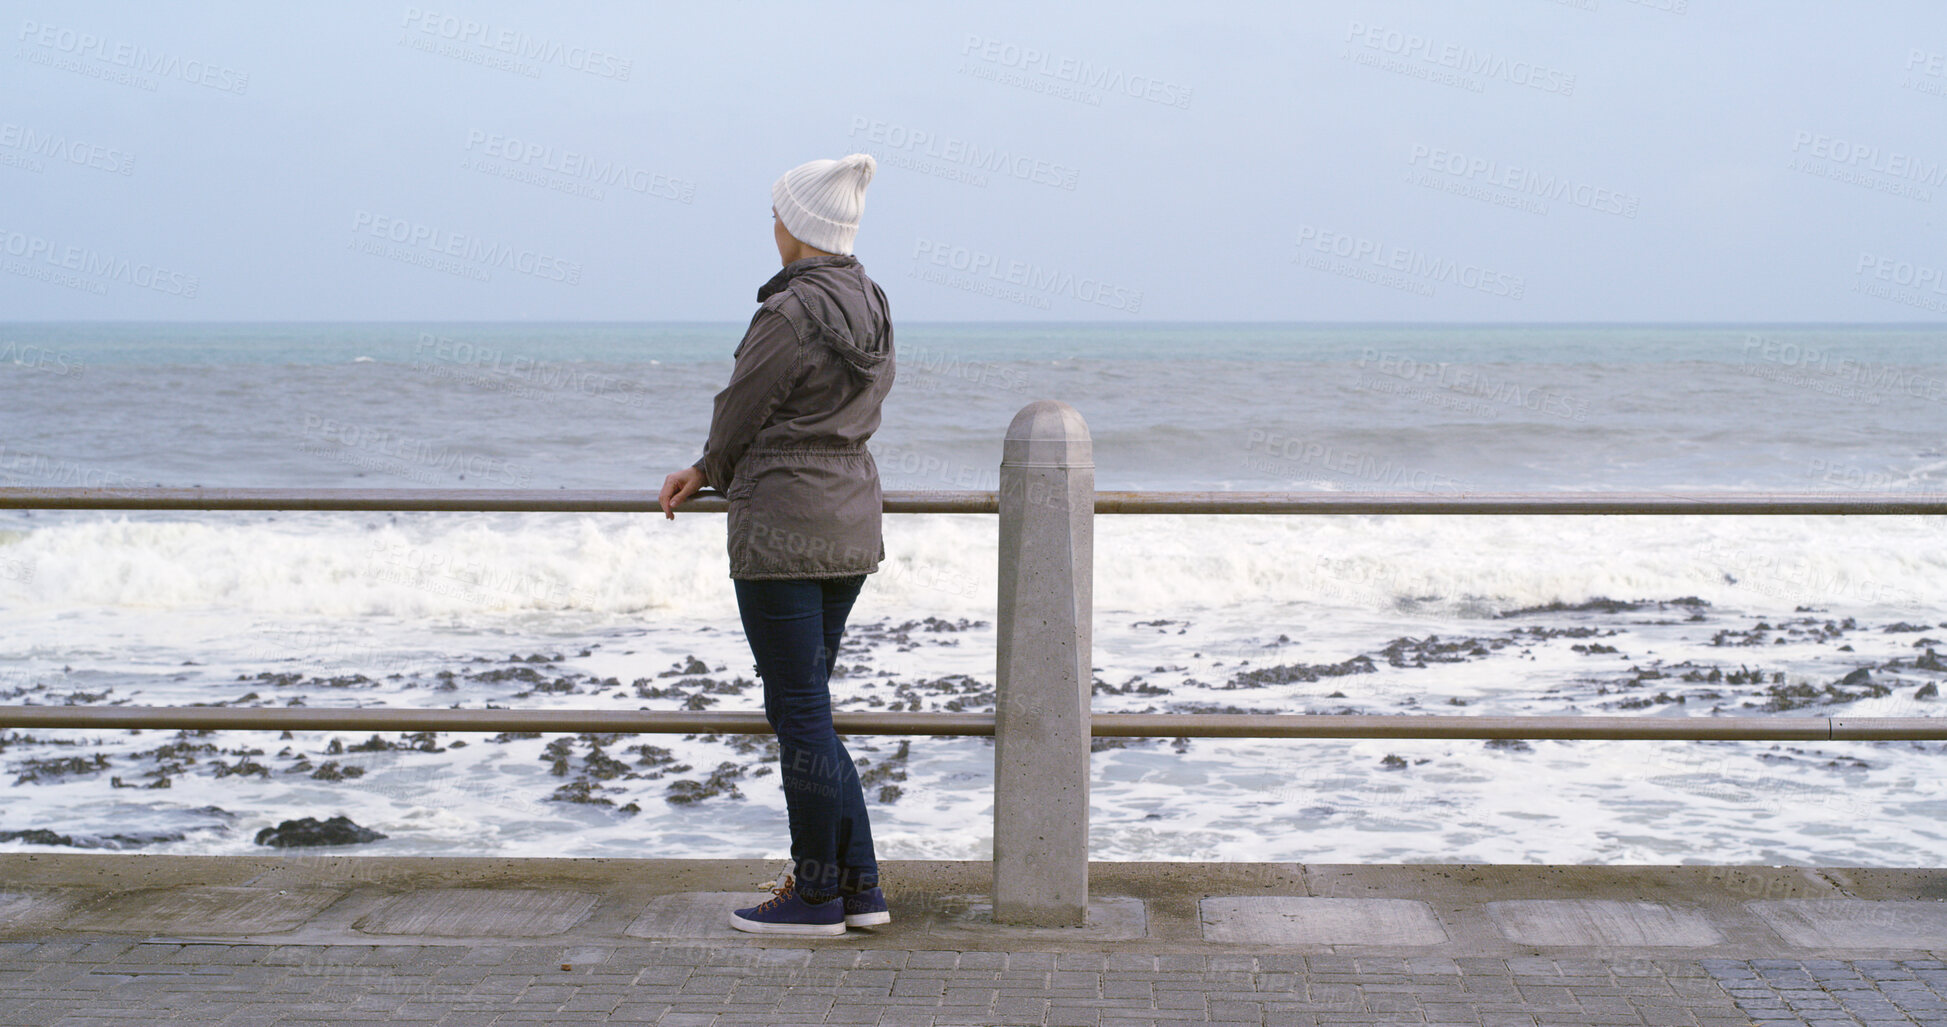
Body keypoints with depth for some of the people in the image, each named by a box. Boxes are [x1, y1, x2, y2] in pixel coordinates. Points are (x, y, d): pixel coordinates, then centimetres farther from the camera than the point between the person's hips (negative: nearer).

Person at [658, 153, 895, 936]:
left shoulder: (789, 316, -18)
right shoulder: (870, 308, 9)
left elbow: (737, 417, -8)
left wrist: (714, 474, 15)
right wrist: (705, 472, 19)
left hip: (783, 530, -9)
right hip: (852, 525, 9)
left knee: (798, 710, 0)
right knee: (807, 704, 16)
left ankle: (818, 895, 9)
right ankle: (858, 885, 18)